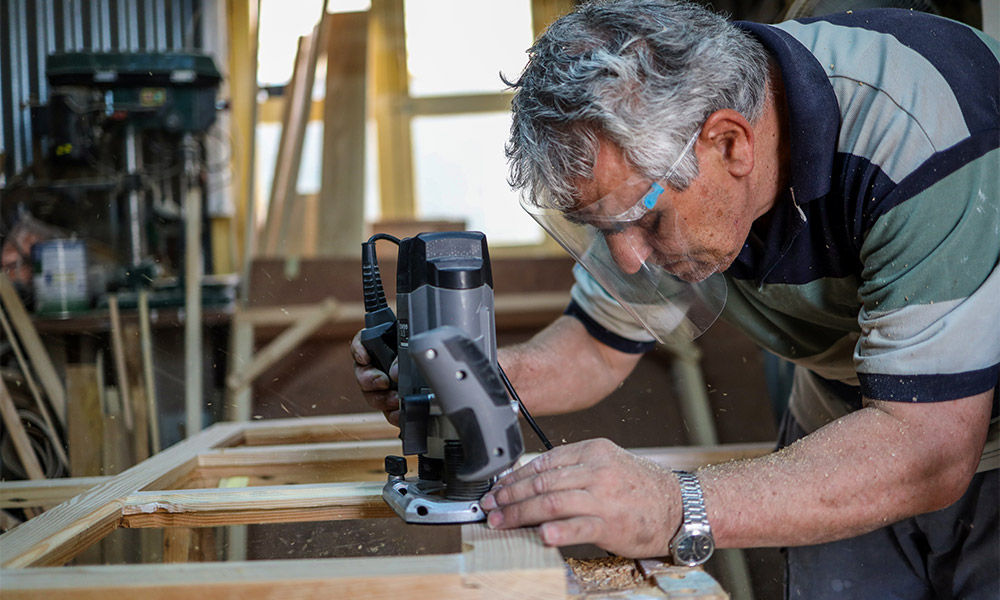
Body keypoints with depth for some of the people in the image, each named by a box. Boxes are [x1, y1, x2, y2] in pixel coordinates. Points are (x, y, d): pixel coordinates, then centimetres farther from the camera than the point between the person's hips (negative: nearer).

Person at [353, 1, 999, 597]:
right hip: (840, 426, 4)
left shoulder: (922, 140, -36)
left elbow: (931, 451, -39)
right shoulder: (646, 157, -16)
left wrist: (678, 510, -48)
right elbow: (602, 347, -3)